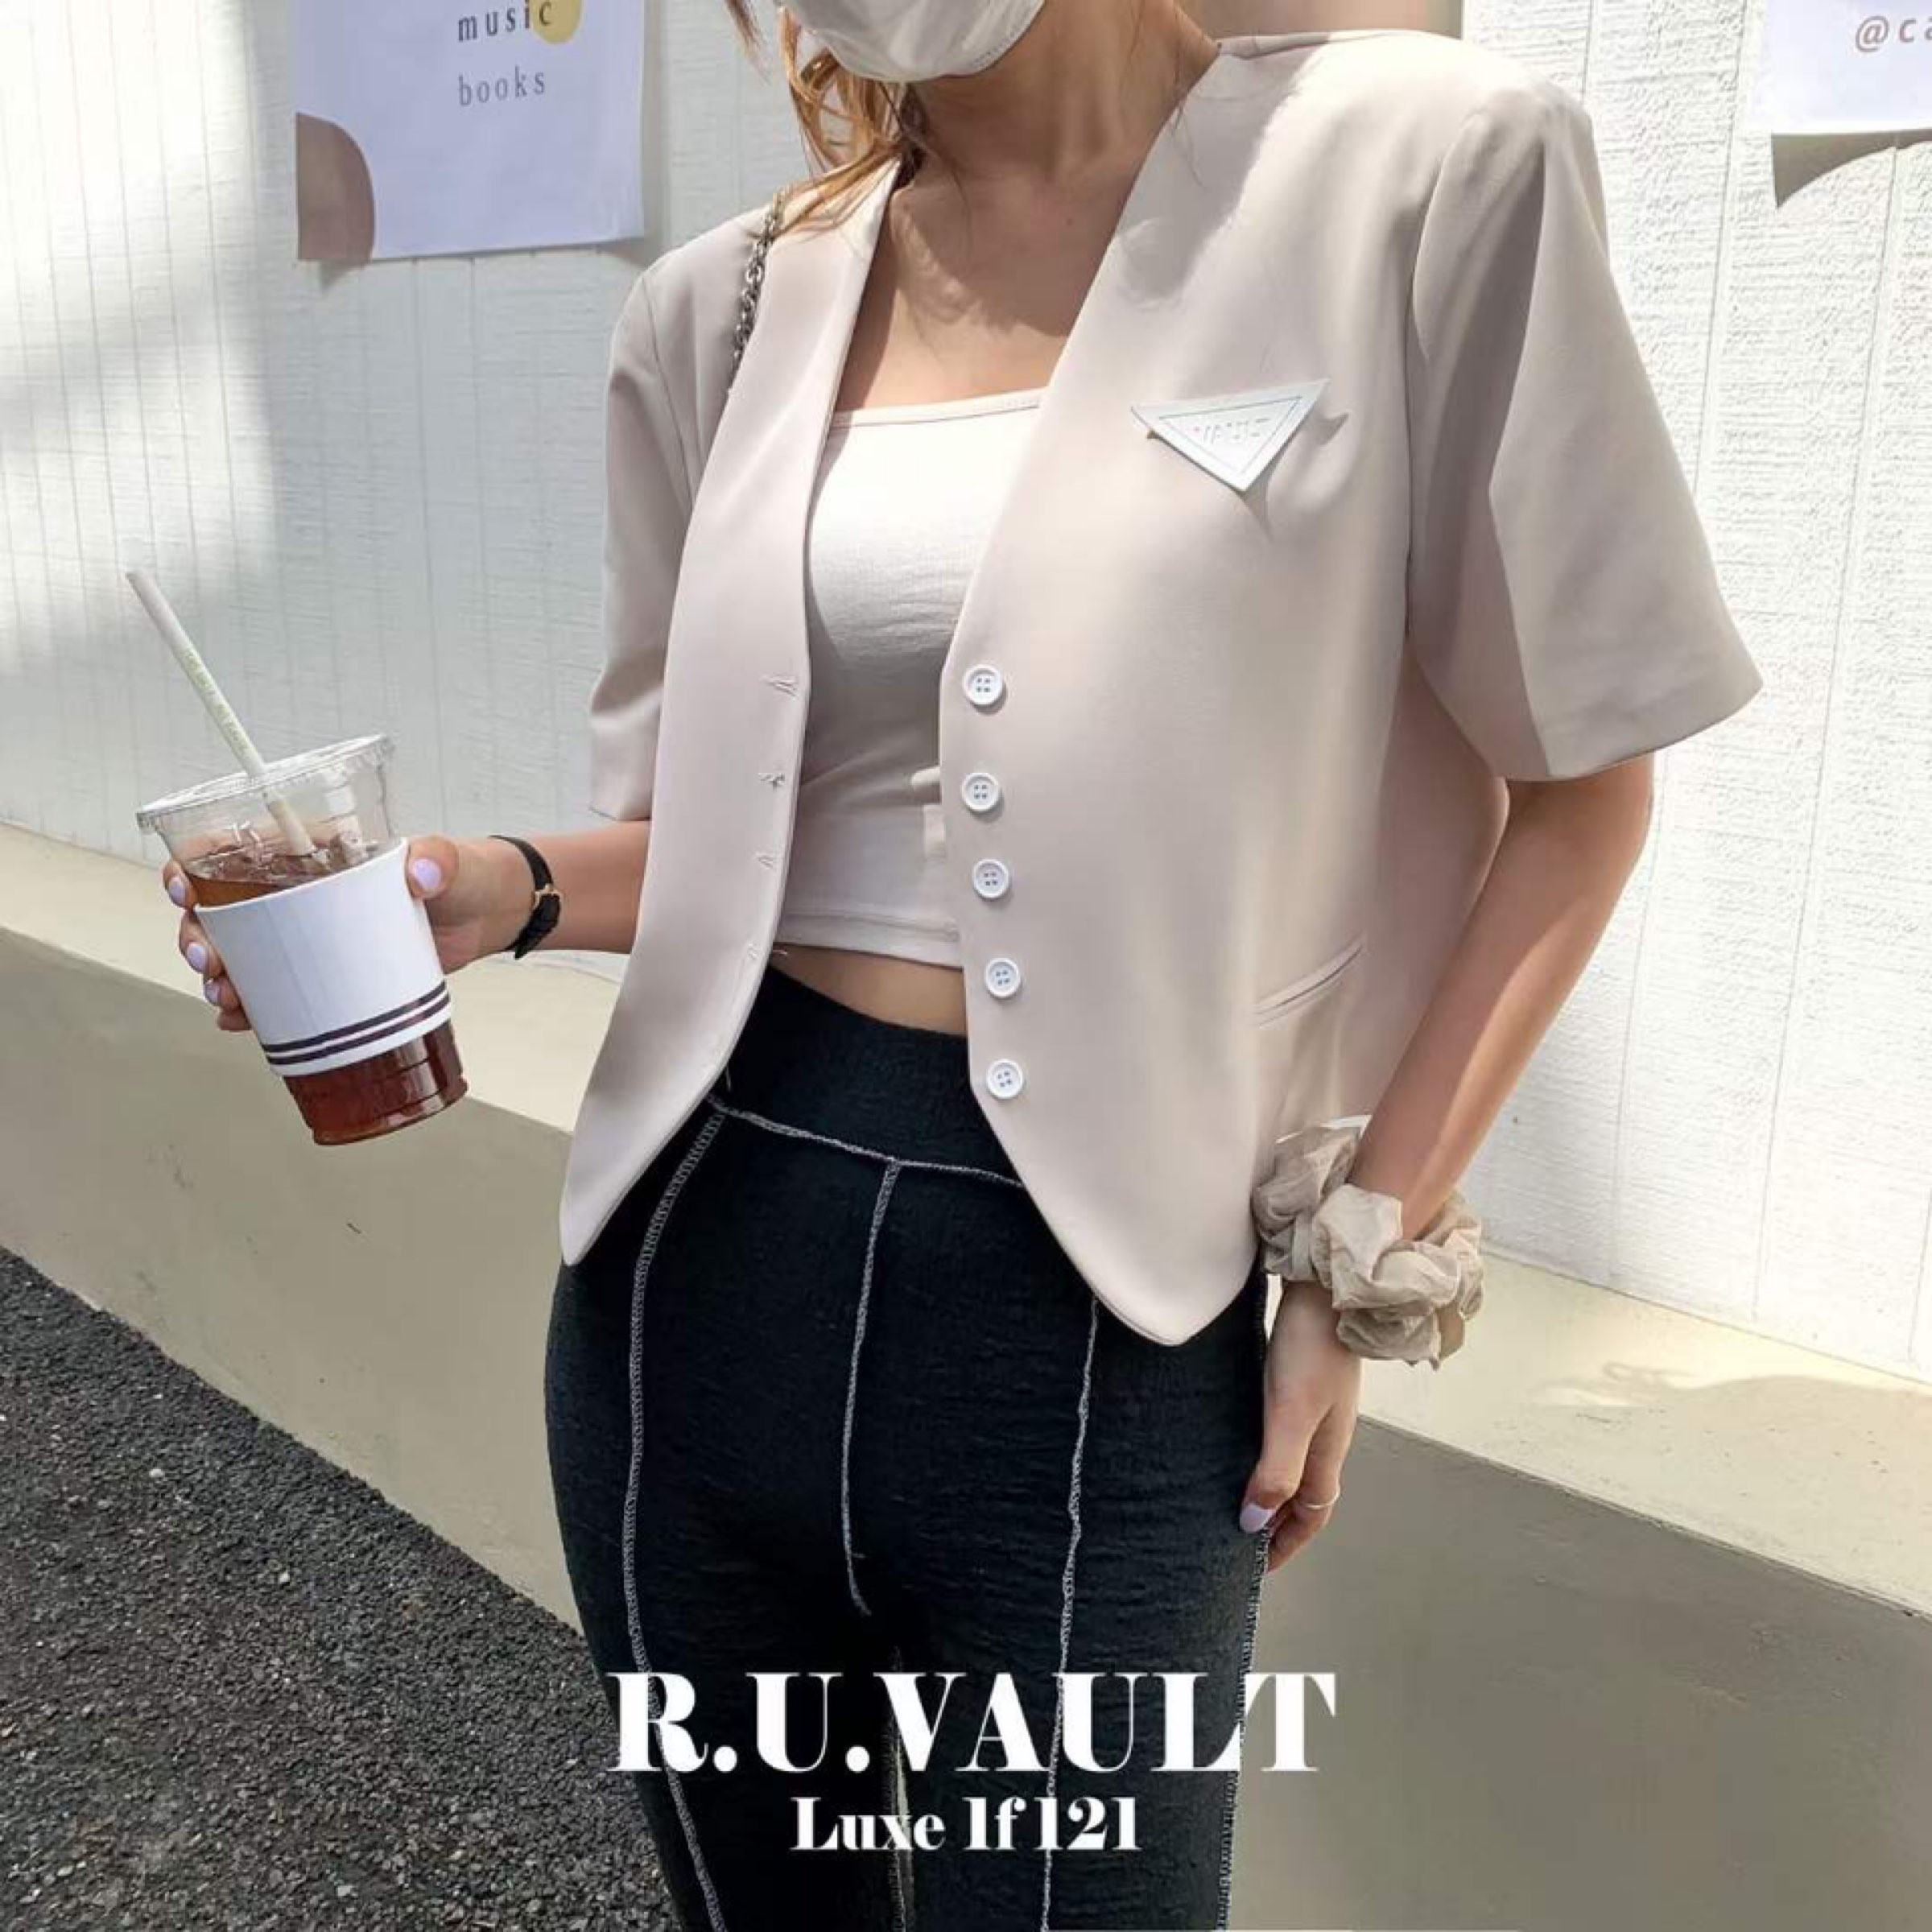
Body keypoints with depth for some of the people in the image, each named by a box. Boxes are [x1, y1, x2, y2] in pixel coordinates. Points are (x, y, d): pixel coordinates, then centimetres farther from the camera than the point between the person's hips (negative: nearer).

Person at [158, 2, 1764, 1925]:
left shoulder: (1422, 172, -6)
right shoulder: (722, 309, 6)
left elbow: (1576, 785, -1)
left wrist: (1370, 1259, -5)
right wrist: (499, 893, -7)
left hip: (1096, 1316, -4)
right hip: (700, 1259, 5)